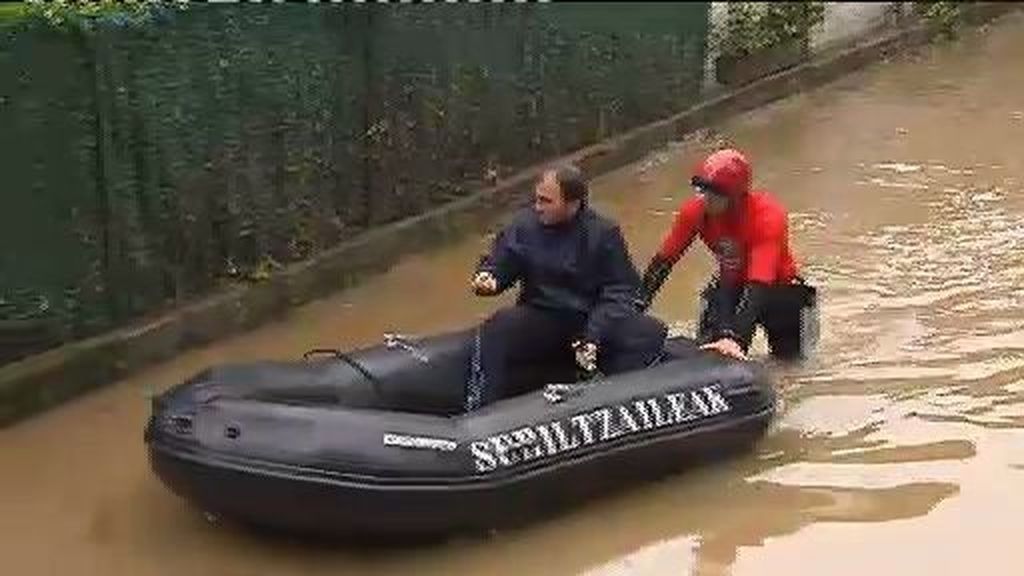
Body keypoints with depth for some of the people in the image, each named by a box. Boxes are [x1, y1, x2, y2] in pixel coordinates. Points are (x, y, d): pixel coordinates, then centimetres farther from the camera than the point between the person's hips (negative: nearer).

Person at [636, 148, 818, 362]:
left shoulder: (768, 215, -33)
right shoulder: (695, 210, -20)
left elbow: (759, 284, -41)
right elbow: (664, 260, -13)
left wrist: (733, 337, -51)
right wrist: (635, 308, -22)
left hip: (776, 286, -3)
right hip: (731, 284, 3)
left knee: (789, 358, -5)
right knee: (709, 350, -14)